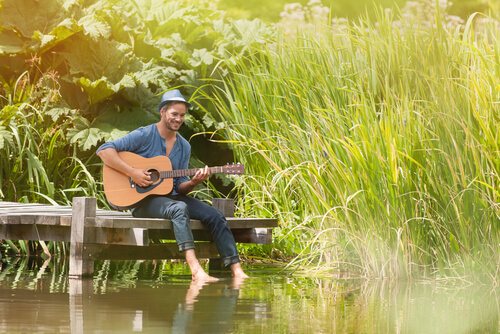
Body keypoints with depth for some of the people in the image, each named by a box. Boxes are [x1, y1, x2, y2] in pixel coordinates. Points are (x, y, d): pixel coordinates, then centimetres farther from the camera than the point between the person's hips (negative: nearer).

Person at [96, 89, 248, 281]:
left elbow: (180, 187, 12)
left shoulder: (184, 147, 13)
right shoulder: (144, 136, -6)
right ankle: (195, 269, -49)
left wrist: (193, 183, -12)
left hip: (171, 197, 7)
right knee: (179, 208, -37)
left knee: (215, 216, -14)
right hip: (142, 200, -7)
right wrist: (132, 173, -22)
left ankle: (236, 270, -19)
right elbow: (104, 150, -14)